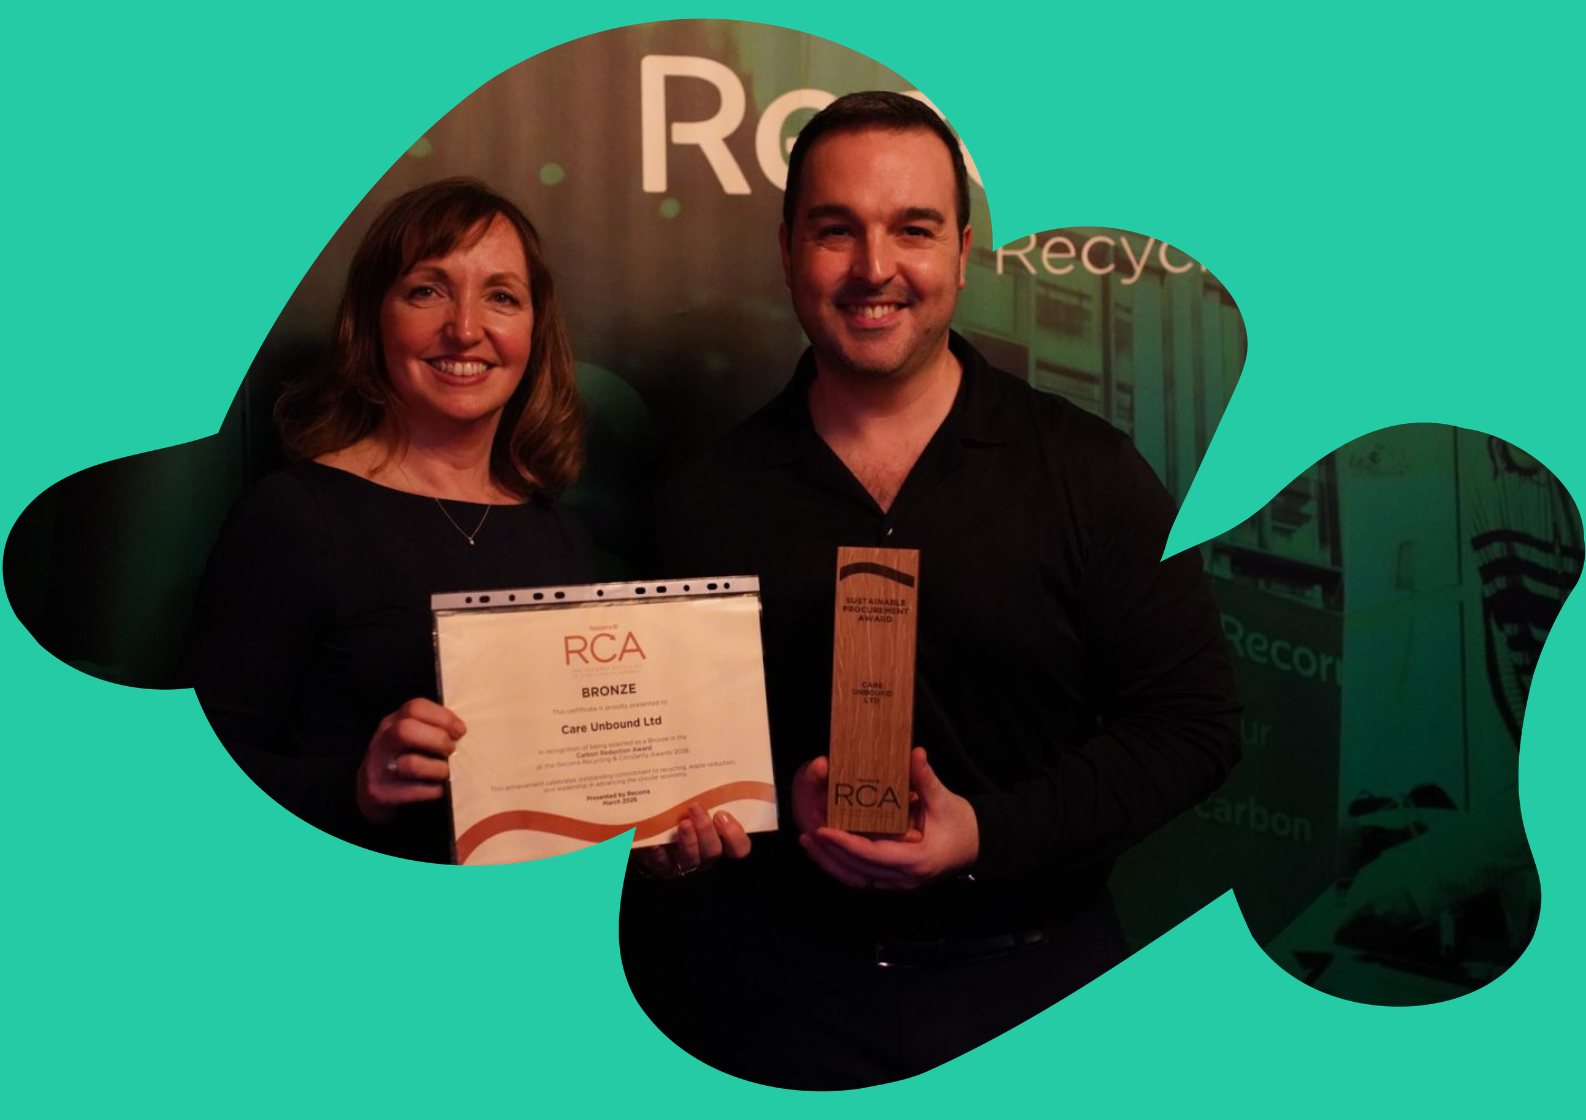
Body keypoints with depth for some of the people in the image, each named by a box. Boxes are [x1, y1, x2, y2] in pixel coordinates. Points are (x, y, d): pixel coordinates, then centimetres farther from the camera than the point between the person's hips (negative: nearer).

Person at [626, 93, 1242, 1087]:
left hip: (1029, 967, 0)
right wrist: (779, 796, -13)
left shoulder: (1090, 474, -4)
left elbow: (1195, 719, -4)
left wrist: (992, 834, -15)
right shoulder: (708, 501, 1)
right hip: (774, 978, 1)